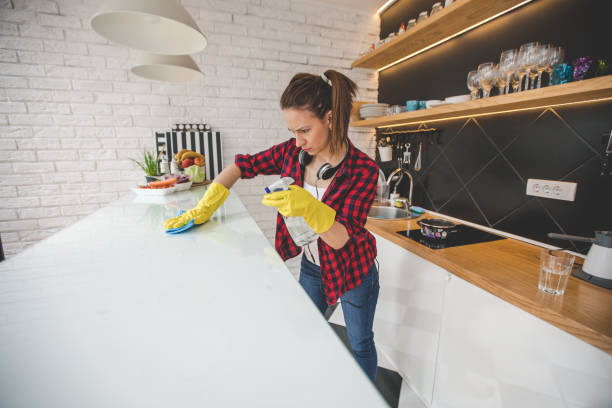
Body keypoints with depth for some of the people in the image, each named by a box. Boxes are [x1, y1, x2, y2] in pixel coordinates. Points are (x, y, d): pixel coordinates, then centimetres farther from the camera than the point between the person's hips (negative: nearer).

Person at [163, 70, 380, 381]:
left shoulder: (363, 169, -26)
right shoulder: (293, 151, -13)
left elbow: (341, 239, -28)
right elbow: (242, 165, -4)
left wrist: (309, 209, -46)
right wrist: (203, 208, -11)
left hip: (352, 271, -4)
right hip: (311, 265, 5)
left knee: (360, 344, 18)